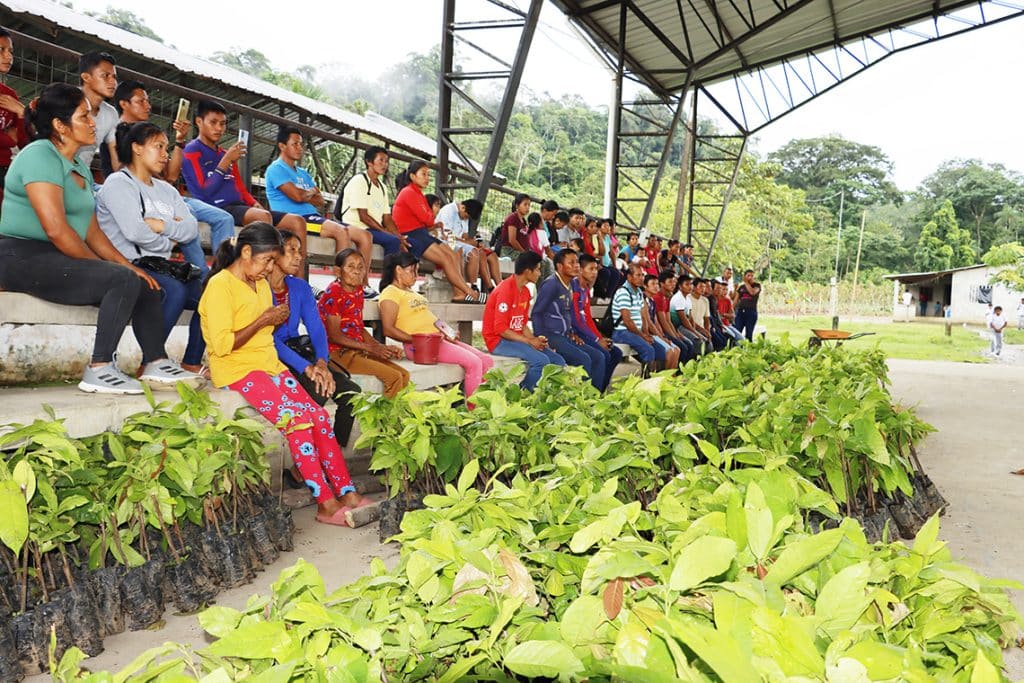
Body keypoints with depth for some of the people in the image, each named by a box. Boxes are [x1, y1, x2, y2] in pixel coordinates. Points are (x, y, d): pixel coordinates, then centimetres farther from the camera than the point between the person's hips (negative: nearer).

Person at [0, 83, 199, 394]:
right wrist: (99, 264, -13)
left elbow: (92, 231, 14)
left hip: (59, 260, 9)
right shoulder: (41, 156, -12)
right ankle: (99, 370, -21)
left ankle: (155, 363, 2)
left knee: (144, 284, 1)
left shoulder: (78, 167, 17)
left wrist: (125, 264, 2)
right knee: (123, 279, -25)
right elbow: (55, 228, -22)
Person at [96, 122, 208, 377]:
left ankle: (191, 363, -5)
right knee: (175, 290, -32)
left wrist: (162, 226, -11)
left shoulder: (166, 190, 22)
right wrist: (169, 241, -2)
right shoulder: (118, 183, -1)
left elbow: (192, 229, 6)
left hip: (159, 267, 8)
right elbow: (134, 231, -17)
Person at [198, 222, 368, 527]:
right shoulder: (220, 285, -11)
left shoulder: (261, 284, 16)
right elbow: (222, 345, -19)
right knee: (296, 417, -24)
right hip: (237, 370, -8)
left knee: (319, 416, -10)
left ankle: (346, 493, -9)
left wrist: (276, 320, 4)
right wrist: (263, 320, -14)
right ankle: (326, 504, -20)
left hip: (269, 365, 8)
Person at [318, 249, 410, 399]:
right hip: (338, 352, -8)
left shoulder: (358, 291, 11)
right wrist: (371, 348, -17)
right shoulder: (334, 292, -13)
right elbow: (334, 335, -16)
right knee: (394, 377, -17)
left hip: (358, 351, 8)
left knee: (404, 374, 2)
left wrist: (382, 347, -1)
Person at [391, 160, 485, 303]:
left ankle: (459, 293, -20)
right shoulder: (408, 192, -7)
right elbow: (425, 218, -14)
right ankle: (472, 294, -22)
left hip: (422, 233, 9)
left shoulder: (419, 194, 22)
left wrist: (435, 225, -7)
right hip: (411, 235, -9)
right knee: (445, 258, -21)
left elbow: (428, 222, 13)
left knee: (455, 256, -8)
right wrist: (433, 222, 6)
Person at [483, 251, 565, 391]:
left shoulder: (525, 291, 11)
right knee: (541, 361, -27)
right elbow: (500, 329, -20)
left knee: (559, 362, -2)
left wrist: (535, 339, -4)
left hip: (518, 338, 9)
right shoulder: (506, 289, -16)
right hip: (499, 341, -9)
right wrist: (529, 341, -16)